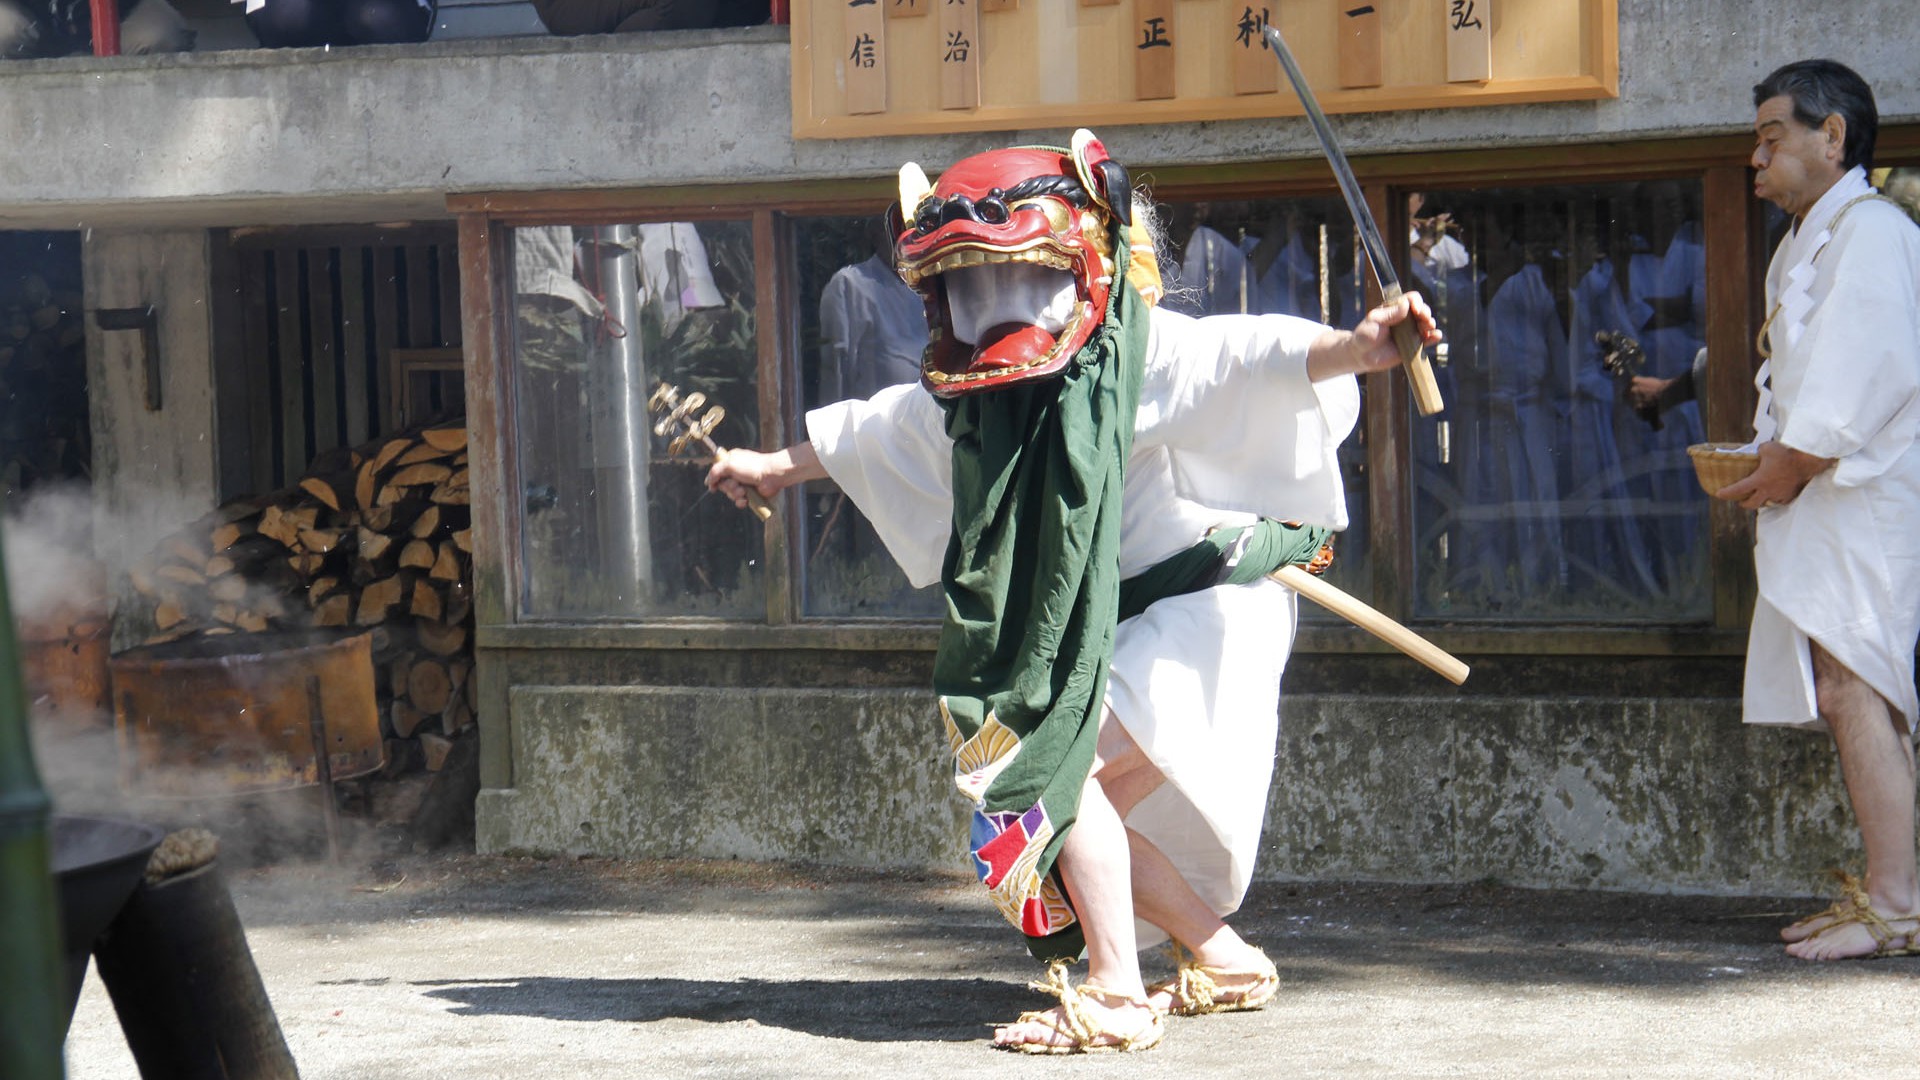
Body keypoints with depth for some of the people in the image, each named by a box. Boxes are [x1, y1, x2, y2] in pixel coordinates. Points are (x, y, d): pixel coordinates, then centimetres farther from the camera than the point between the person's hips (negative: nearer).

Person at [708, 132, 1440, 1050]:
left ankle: (1116, 997, -16)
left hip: (1206, 605, -9)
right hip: (1096, 628, 9)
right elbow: (870, 432, 26)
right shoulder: (969, 396, 8)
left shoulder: (1144, 354, -16)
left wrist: (1354, 349, -51)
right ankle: (1221, 958, 22)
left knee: (1051, 771, -21)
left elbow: (1248, 361, -32)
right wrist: (776, 467, 39)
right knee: (1079, 815, 6)